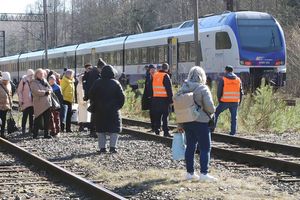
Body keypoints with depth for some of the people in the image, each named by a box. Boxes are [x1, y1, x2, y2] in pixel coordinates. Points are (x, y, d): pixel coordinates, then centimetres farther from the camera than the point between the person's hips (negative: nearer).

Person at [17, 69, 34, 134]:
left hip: (32, 102, 5)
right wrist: (20, 100, -11)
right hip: (25, 102, -5)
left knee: (31, 116, 8)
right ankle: (23, 129, 4)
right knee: (25, 116, -3)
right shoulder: (23, 81, -5)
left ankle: (31, 128, 15)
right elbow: (19, 91, -6)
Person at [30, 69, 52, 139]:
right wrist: (45, 92, -12)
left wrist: (48, 91, -10)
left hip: (47, 103, 6)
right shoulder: (33, 83, -2)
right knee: (38, 119, -4)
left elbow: (50, 89, 12)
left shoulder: (44, 81, 20)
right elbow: (36, 91, -16)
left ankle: (46, 134, 12)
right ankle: (35, 134, 2)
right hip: (39, 103, -6)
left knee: (47, 120, 6)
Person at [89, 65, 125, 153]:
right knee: (114, 128, 4)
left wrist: (96, 104, 14)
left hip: (100, 110, 1)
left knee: (101, 129, 9)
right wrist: (118, 105, 9)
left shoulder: (97, 83, -2)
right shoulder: (115, 83, -4)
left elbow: (91, 95, 1)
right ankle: (112, 147, -7)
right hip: (113, 110, -1)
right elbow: (122, 96, -4)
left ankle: (102, 147, 4)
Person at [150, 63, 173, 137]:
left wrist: (152, 97, 22)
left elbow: (151, 88, 16)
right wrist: (171, 99, -9)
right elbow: (169, 89, -13)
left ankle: (157, 130, 19)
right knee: (165, 116, -3)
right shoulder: (166, 76, -11)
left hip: (155, 98, 6)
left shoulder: (154, 75, 9)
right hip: (164, 99, -6)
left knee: (157, 115, 15)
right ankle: (165, 131, -6)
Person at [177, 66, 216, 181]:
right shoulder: (203, 89, -12)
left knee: (190, 147, 13)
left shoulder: (183, 89, 6)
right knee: (205, 148, 0)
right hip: (201, 122, -6)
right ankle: (204, 174, -5)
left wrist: (180, 124, 14)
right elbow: (210, 106, -15)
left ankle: (190, 172, 16)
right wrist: (212, 111, 9)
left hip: (186, 122, 6)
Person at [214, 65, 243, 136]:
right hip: (235, 102, 3)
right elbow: (241, 92, 11)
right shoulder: (238, 79, 9)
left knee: (216, 113, 12)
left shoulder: (223, 79, -3)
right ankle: (233, 132, 5)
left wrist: (219, 100, 10)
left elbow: (219, 91, -2)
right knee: (234, 117, 8)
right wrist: (239, 101, 16)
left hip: (225, 102, -3)